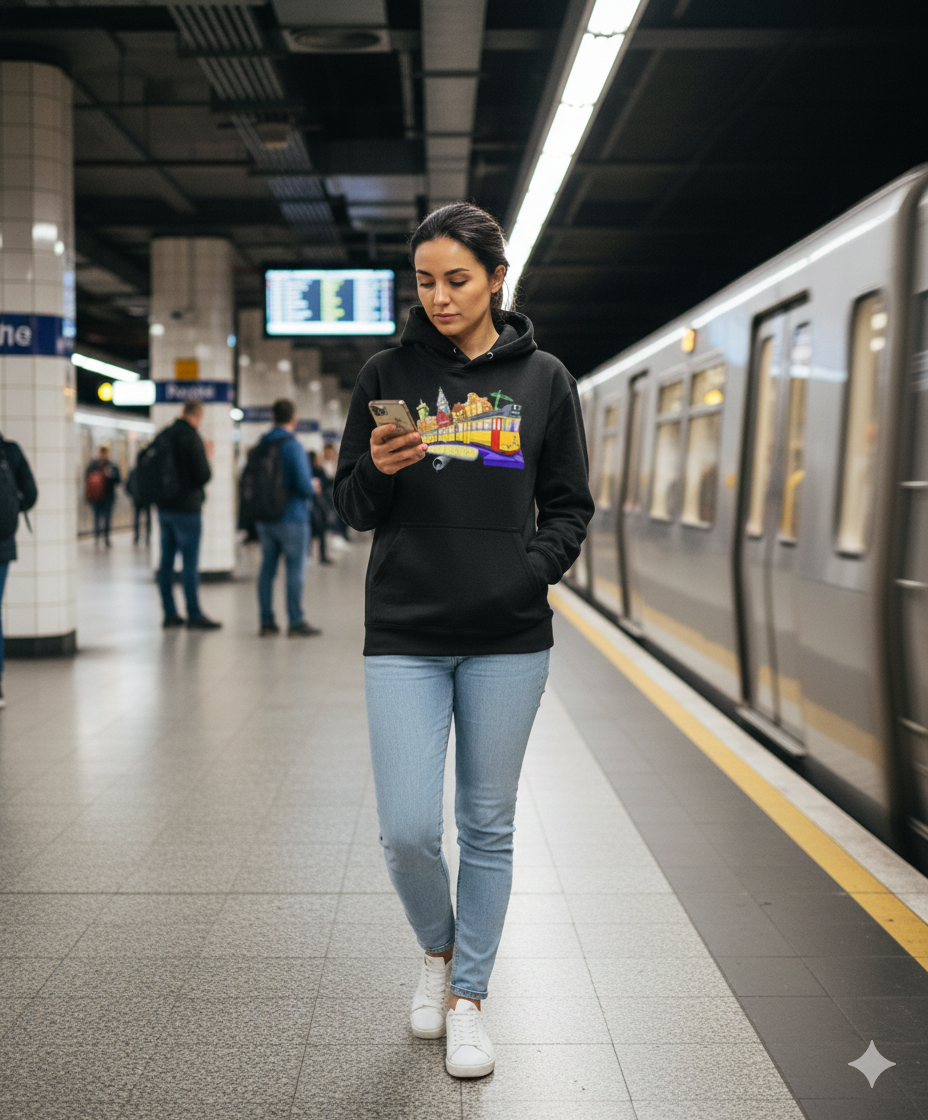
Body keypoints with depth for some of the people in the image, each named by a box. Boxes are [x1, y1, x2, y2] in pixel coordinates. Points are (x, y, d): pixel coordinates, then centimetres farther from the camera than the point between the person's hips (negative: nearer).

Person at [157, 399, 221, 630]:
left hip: (164, 507, 8)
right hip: (186, 509, -7)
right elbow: (204, 475, -15)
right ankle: (194, 615, 0)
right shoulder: (192, 437, -14)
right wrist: (207, 459, 2)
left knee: (166, 561, 9)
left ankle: (170, 613, 13)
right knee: (190, 563, -3)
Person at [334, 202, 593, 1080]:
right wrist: (377, 470, -16)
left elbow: (569, 507, 8)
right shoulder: (387, 374, 3)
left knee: (488, 827, 9)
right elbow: (351, 509, 6)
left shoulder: (543, 379, 4)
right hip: (404, 636, 0)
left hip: (508, 640, 1)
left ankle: (468, 996, 28)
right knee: (407, 829, -4)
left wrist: (533, 571, -8)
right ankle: (438, 950, 28)